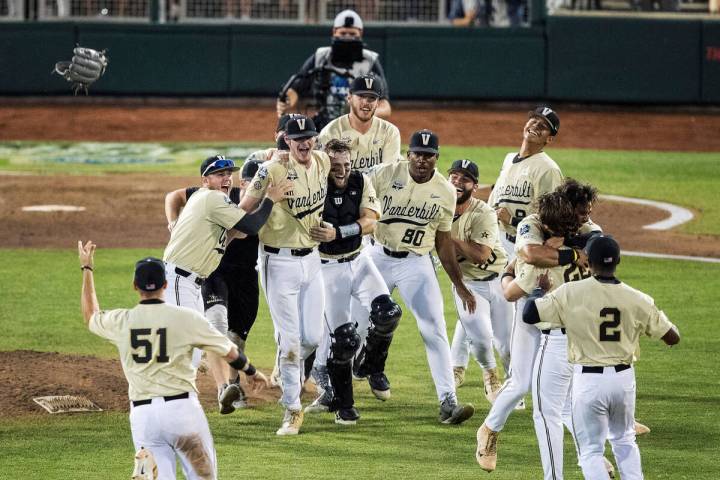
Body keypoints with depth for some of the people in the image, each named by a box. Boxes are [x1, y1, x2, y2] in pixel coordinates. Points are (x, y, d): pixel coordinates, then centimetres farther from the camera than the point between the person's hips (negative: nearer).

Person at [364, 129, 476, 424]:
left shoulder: (445, 192, 1)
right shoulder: (385, 175, -7)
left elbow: (443, 241, 9)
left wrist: (460, 286, 8)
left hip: (417, 264, 1)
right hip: (379, 258, 0)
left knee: (434, 330, -11)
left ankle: (448, 402, -15)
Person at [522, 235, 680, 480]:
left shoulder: (571, 293, -13)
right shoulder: (638, 299, -5)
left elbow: (529, 315, -12)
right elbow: (672, 337, 1)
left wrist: (538, 291, 8)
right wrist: (662, 317, 21)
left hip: (588, 380, -3)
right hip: (623, 377, 3)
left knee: (591, 450, 7)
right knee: (624, 441, 25)